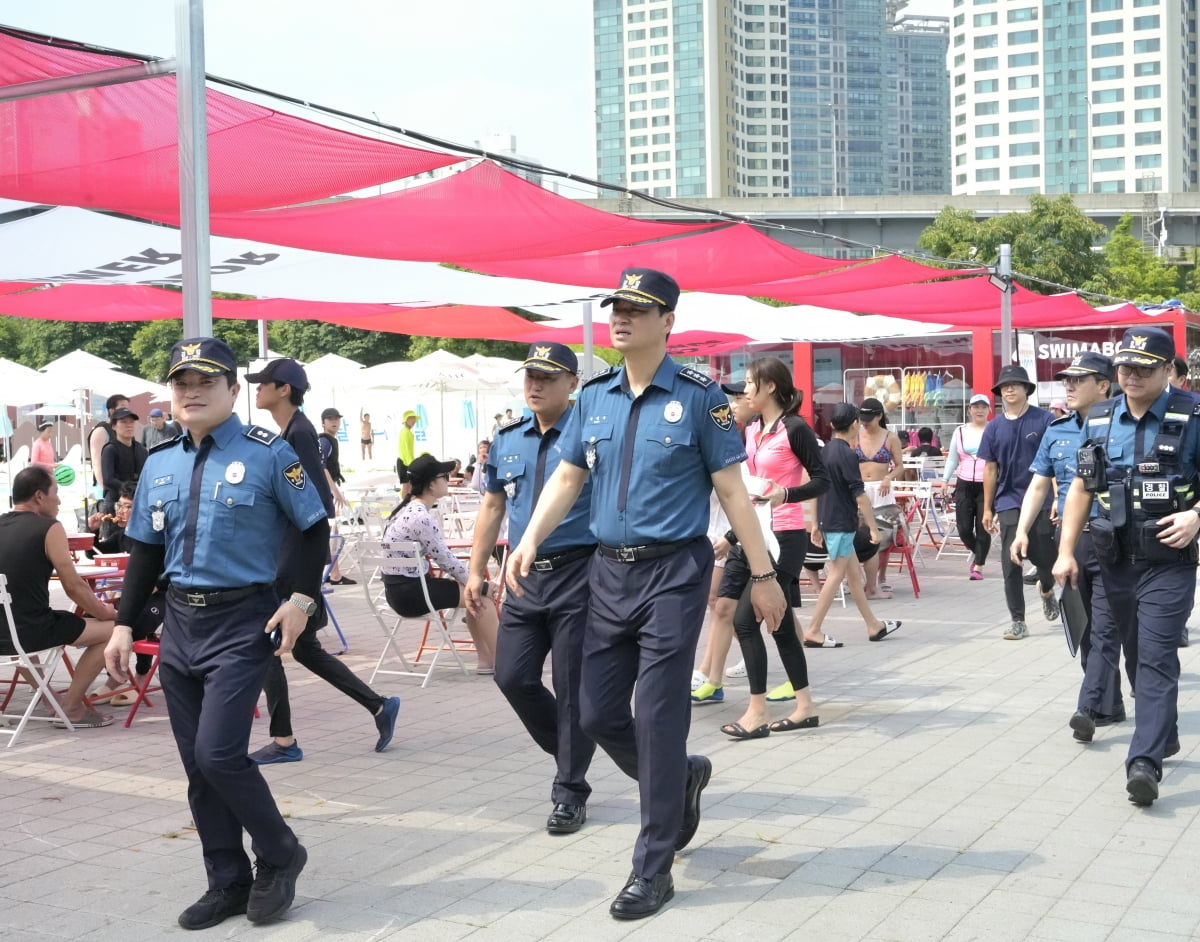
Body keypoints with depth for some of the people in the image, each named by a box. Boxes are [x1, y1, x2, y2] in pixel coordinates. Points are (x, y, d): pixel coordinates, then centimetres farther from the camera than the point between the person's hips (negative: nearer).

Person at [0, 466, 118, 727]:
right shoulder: (48, 528, -10)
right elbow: (73, 587, -9)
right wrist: (107, 613, 9)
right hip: (29, 632, -7)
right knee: (110, 629, 6)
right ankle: (71, 708, 8)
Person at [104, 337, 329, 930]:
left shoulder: (268, 454, -7)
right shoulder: (159, 463, 10)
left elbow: (314, 529, -2)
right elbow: (146, 550, 14)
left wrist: (301, 600, -12)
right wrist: (124, 625, 9)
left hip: (242, 621, -6)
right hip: (179, 622, 6)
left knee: (219, 754, -13)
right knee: (196, 765, 9)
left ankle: (279, 855, 12)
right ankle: (229, 884, 22)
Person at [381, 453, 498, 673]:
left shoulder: (409, 509, 9)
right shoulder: (421, 518, -21)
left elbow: (440, 556, 14)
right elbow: (446, 560, -15)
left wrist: (467, 579, 7)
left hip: (398, 588, 10)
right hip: (410, 593, -10)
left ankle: (485, 660, 19)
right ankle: (499, 661, 9)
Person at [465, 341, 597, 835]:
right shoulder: (508, 440, 12)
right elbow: (492, 507, 18)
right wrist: (477, 571, 14)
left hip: (578, 574, -6)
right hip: (525, 577, 6)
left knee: (572, 687, 1)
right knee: (512, 676, 4)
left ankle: (570, 792, 14)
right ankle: (569, 751, 29)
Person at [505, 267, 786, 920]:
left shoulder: (698, 396, -6)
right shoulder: (594, 398, 8)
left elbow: (732, 490, -5)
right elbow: (567, 478, 10)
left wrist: (762, 574, -5)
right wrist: (531, 539, -6)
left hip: (674, 573, -5)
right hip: (609, 572, 6)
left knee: (659, 717, -3)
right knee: (597, 713, 9)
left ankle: (653, 869, 8)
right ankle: (682, 778, 37)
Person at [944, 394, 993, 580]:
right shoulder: (960, 432, 10)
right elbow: (952, 459, 16)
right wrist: (945, 480, 10)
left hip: (987, 486, -3)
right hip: (964, 486, 3)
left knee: (983, 528, -2)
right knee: (964, 528, 1)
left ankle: (978, 566, 10)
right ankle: (976, 553, 30)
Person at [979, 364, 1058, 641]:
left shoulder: (1044, 420, -5)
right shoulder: (994, 427, 5)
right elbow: (990, 469, 10)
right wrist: (988, 508, 10)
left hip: (1041, 501, -2)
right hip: (1009, 502, 2)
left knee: (1045, 558, 8)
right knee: (1011, 564, -4)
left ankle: (1046, 590, 43)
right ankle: (1018, 622, 4)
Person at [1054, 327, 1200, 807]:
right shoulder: (1100, 420, 7)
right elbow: (1081, 488, 13)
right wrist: (1066, 551, 8)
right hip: (1113, 561, 6)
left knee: (1156, 659, -10)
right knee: (1104, 649, 13)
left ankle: (1145, 762, -14)